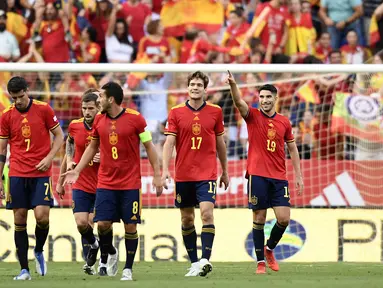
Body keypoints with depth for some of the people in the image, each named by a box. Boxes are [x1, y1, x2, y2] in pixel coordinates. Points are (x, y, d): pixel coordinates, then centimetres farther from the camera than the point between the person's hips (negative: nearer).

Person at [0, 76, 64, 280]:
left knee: (42, 216, -14)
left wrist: (49, 157, -10)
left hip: (41, 173, -2)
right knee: (19, 220, -1)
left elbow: (59, 135, 5)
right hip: (17, 174, 2)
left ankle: (39, 252, 16)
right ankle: (24, 269, 5)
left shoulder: (43, 109, -2)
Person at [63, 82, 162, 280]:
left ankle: (128, 269, 11)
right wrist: (76, 170, 12)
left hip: (130, 184, -3)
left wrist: (157, 175, -4)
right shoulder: (99, 120, 5)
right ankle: (108, 255, 22)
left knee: (130, 226, -1)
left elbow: (149, 146, -1)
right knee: (102, 223, -6)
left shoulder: (135, 118, -7)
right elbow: (92, 147, 18)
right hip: (105, 183, 3)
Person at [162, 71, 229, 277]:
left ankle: (205, 259, -24)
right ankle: (194, 263, 15)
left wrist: (225, 171, 18)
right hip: (183, 174, 1)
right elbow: (169, 142, -3)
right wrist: (165, 169, -15)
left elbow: (220, 143, 13)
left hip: (207, 173, -1)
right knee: (187, 219, 6)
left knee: (206, 212, -17)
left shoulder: (215, 112, 3)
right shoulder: (176, 112, 1)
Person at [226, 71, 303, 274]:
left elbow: (292, 149, 15)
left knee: (284, 218, -5)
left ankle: (269, 248, 21)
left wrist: (298, 176, 11)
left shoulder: (284, 122, 10)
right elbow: (239, 102, -18)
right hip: (257, 175, -3)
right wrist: (233, 84, -37)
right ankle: (260, 261, 7)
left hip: (279, 177, 3)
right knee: (259, 218, -1)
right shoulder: (253, 116, 1)